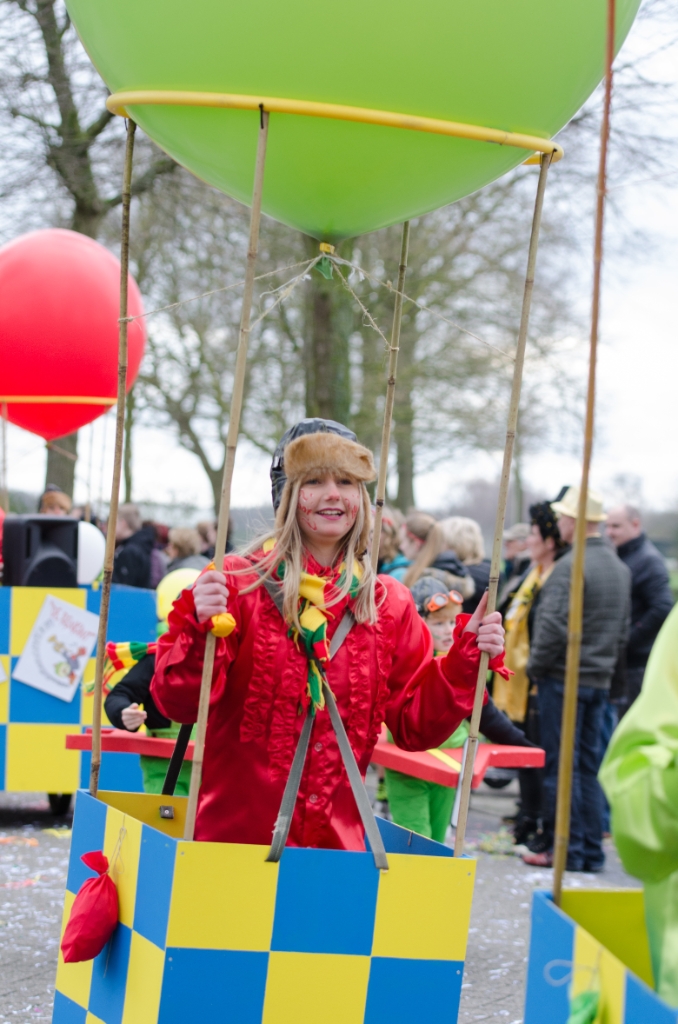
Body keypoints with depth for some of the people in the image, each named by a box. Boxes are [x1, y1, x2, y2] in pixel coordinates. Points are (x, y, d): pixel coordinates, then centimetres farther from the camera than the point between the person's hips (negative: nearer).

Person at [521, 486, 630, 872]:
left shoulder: (570, 566, -16)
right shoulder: (621, 569, 11)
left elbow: (554, 625, -20)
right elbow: (624, 629, 16)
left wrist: (535, 666, -8)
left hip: (564, 679, -8)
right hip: (601, 680, 8)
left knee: (561, 766, -1)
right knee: (590, 765, 12)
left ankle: (566, 849, 1)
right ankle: (592, 851, 13)